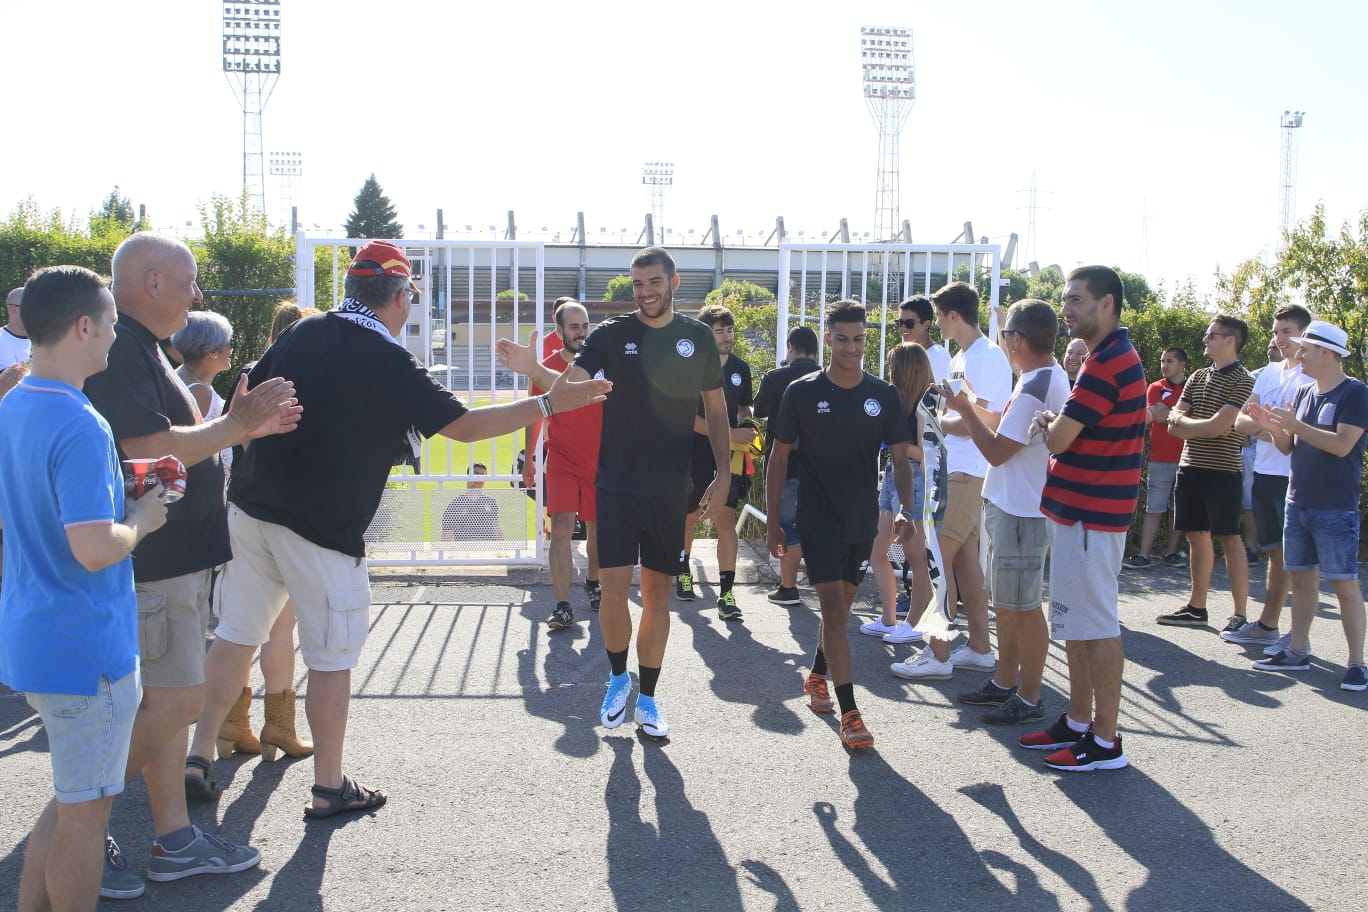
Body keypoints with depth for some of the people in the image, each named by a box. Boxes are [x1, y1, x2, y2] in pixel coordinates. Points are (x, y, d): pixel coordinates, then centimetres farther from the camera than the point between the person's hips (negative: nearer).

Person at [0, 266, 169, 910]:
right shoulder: (81, 427, -22)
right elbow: (95, 549, -29)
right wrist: (142, 520, -10)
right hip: (85, 648, -9)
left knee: (74, 798, 23)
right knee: (85, 811, 7)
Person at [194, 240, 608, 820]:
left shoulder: (303, 332, 7)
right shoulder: (385, 360, -12)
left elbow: (243, 407, 10)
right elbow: (463, 425, -10)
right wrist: (547, 404, -5)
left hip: (250, 507, 7)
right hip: (321, 530, -7)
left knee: (236, 636, 16)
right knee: (332, 659, 6)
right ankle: (329, 789, 16)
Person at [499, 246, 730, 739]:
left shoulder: (698, 337, 4)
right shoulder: (611, 333, -1)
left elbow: (716, 410, 9)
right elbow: (571, 383, -15)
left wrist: (723, 474, 2)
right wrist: (532, 369, -36)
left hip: (671, 490, 1)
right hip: (616, 485, -1)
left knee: (657, 593, 8)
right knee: (614, 587, -4)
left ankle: (646, 699, 21)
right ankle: (618, 677, 23)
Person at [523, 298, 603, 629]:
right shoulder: (546, 367, -2)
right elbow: (535, 417, 8)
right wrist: (528, 459, 9)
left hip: (600, 461, 1)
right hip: (561, 460, -1)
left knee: (596, 528, 12)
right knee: (561, 527, -12)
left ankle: (593, 582, 38)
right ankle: (562, 606, -12)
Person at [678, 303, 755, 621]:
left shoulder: (741, 368, 6)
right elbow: (689, 418, -16)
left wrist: (748, 426, -2)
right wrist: (731, 434, -22)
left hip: (727, 457, 2)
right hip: (694, 455, -2)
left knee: (726, 519, -8)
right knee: (689, 517, 13)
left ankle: (726, 593, -10)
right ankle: (683, 569, 40)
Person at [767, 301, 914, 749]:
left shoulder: (883, 395, 0)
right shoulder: (802, 392, -6)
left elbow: (900, 459, 1)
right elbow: (779, 458, 0)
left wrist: (906, 510, -16)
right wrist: (773, 522, -1)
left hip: (863, 522, 4)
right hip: (818, 521, -3)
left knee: (840, 607, 18)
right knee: (835, 612, -10)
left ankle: (817, 676, 41)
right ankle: (849, 713, -7)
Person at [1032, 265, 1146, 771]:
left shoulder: (1108, 364, -19)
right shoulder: (1110, 357, 15)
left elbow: (1057, 440, -20)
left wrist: (1047, 423, 1)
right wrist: (1055, 424, -1)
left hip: (1090, 517, -11)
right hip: (1077, 510, 11)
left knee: (1097, 626, -3)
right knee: (1076, 622, 16)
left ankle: (1105, 742, 5)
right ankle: (1078, 722, 26)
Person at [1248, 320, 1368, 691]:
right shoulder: (1304, 392, 12)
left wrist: (1294, 424, -20)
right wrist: (1273, 428, -5)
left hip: (1336, 508, -7)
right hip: (1298, 502, 7)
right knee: (1301, 577, 12)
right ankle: (1297, 651, 20)